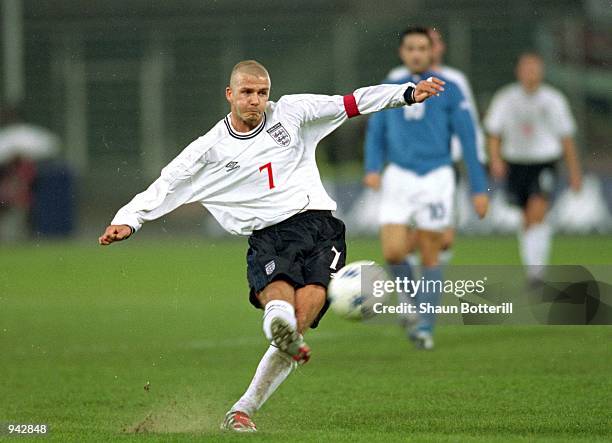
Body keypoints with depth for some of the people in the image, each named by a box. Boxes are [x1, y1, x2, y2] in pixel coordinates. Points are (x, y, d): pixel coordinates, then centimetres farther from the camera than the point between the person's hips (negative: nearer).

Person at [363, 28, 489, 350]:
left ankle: (425, 326, 9)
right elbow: (375, 136, 14)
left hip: (436, 178, -2)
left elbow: (468, 139, 1)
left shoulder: (449, 91, 2)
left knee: (430, 257, 0)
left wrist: (479, 188, -3)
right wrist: (372, 169, -6)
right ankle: (415, 302, 14)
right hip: (398, 178, 2)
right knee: (393, 251, -13)